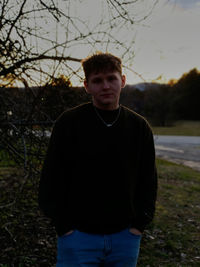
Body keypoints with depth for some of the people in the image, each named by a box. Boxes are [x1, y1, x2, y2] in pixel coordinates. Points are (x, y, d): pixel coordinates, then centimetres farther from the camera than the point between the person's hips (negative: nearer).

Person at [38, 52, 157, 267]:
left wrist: (139, 224, 0)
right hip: (78, 236, -2)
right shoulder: (69, 122, -6)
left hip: (125, 237, 3)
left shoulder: (139, 126, 3)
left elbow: (148, 181, 8)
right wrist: (64, 226, -7)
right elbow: (51, 178, -4)